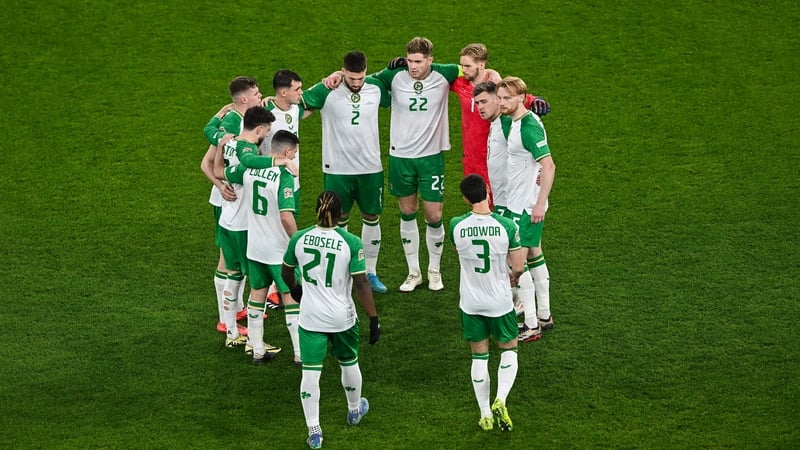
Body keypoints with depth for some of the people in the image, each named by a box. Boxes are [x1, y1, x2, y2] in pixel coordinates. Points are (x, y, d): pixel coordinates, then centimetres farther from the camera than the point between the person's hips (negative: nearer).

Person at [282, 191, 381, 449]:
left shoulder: (299, 239, -8)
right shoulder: (351, 242, -16)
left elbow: (286, 273, 9)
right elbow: (361, 284, -15)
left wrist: (294, 289, 31)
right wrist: (373, 319, -7)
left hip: (310, 318, 1)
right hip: (342, 318, 0)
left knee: (310, 374, 5)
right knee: (349, 363, 24)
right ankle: (355, 410, 46)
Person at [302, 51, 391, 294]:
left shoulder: (376, 87, -3)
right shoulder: (327, 91, -14)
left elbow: (393, 101, 19)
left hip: (371, 168, 3)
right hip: (337, 170, -3)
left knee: (372, 218, 11)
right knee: (339, 221, 8)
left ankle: (371, 272, 25)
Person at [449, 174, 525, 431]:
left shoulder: (456, 226, -12)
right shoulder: (506, 226, -18)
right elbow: (519, 267, -11)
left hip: (470, 303, 1)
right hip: (500, 302, -1)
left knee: (479, 356, 15)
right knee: (509, 351, 19)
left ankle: (485, 414, 19)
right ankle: (500, 401, 0)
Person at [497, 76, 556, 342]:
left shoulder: (529, 127, -23)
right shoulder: (510, 121, 6)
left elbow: (549, 166, -26)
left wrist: (540, 203, -25)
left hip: (526, 205, -10)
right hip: (516, 201, 10)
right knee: (534, 255, 17)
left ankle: (531, 326, 0)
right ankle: (544, 316, 28)